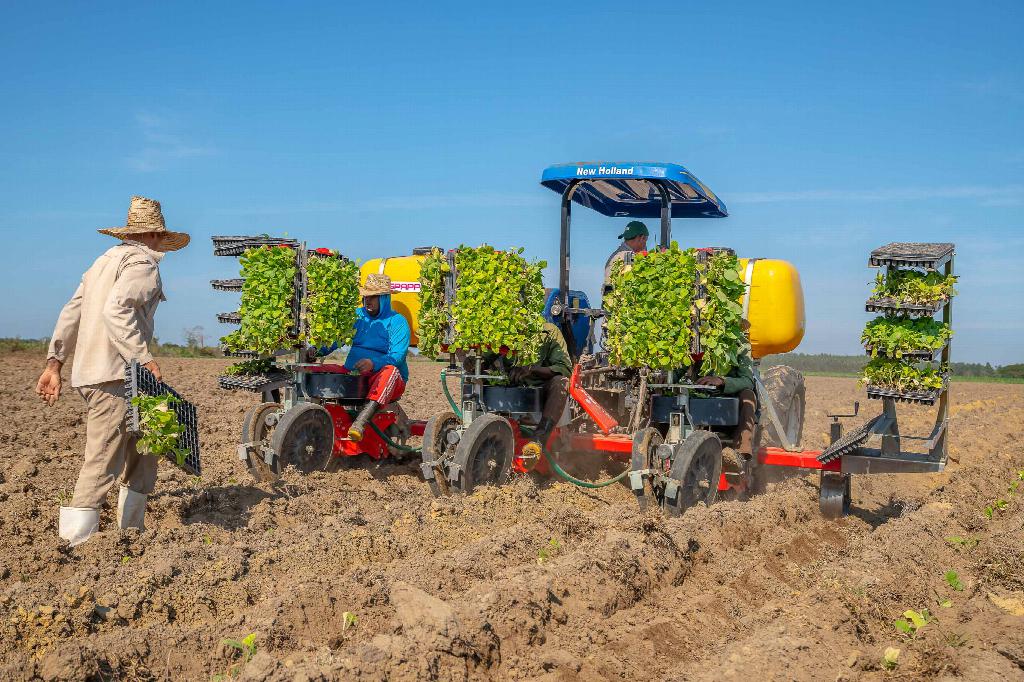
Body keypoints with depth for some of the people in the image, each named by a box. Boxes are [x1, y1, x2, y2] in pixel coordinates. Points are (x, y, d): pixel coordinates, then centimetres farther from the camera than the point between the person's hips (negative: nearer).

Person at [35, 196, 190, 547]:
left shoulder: (107, 259, 22)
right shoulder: (143, 263, -6)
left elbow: (71, 313, 18)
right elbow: (116, 311, -22)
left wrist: (55, 363, 17)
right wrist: (144, 359, -22)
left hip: (88, 373, 9)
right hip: (114, 376, -9)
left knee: (142, 451, 17)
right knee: (103, 463, -9)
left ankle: (130, 530, 23)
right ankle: (76, 543, -9)